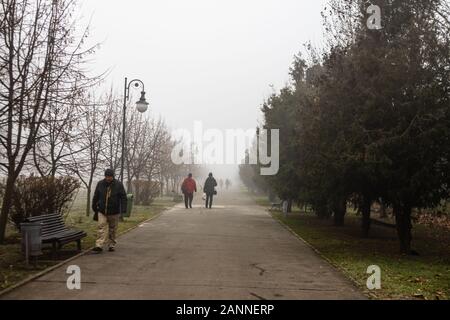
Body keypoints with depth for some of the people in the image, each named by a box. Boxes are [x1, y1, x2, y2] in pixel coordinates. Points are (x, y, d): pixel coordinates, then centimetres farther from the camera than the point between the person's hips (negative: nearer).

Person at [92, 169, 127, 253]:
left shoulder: (118, 185, -4)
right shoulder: (100, 184, 2)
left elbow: (123, 198, -4)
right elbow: (96, 197, 13)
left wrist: (123, 210, -13)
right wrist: (94, 208, 16)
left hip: (114, 212, -1)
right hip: (102, 211, 1)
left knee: (112, 229, 8)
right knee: (102, 227, -10)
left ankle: (112, 245, 21)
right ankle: (99, 246, -13)